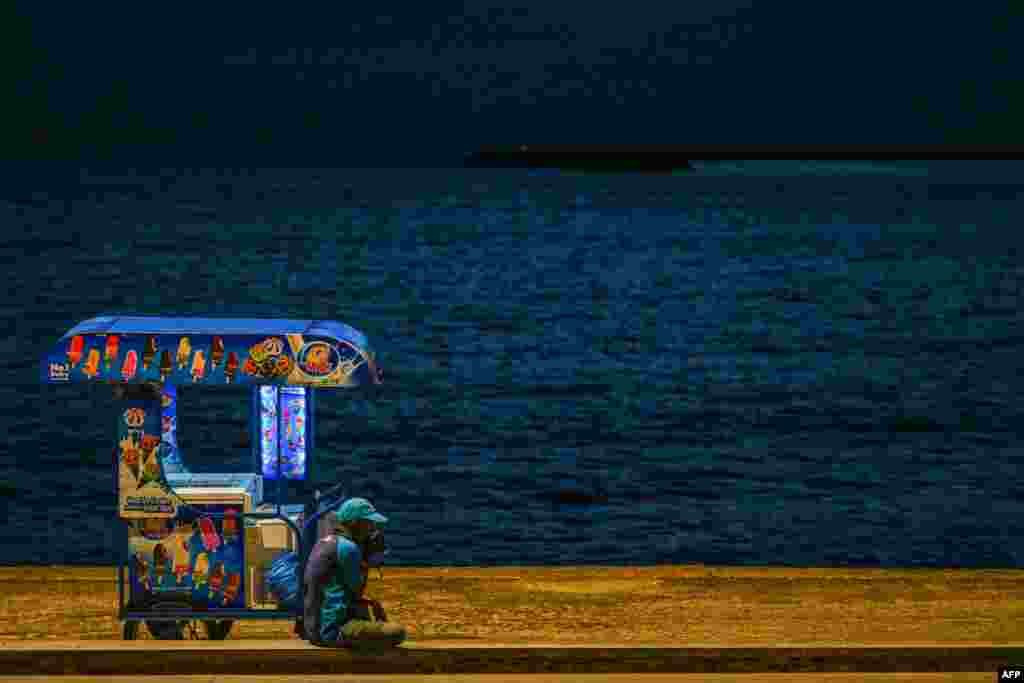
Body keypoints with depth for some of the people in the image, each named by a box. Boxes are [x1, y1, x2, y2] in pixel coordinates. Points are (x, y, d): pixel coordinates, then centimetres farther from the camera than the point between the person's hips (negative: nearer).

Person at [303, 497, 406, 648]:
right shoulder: (347, 547, -15)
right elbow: (357, 590, -5)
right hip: (332, 631, -10)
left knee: (375, 608, 32)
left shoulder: (325, 542, 14)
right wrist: (365, 555, 7)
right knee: (399, 632, -15)